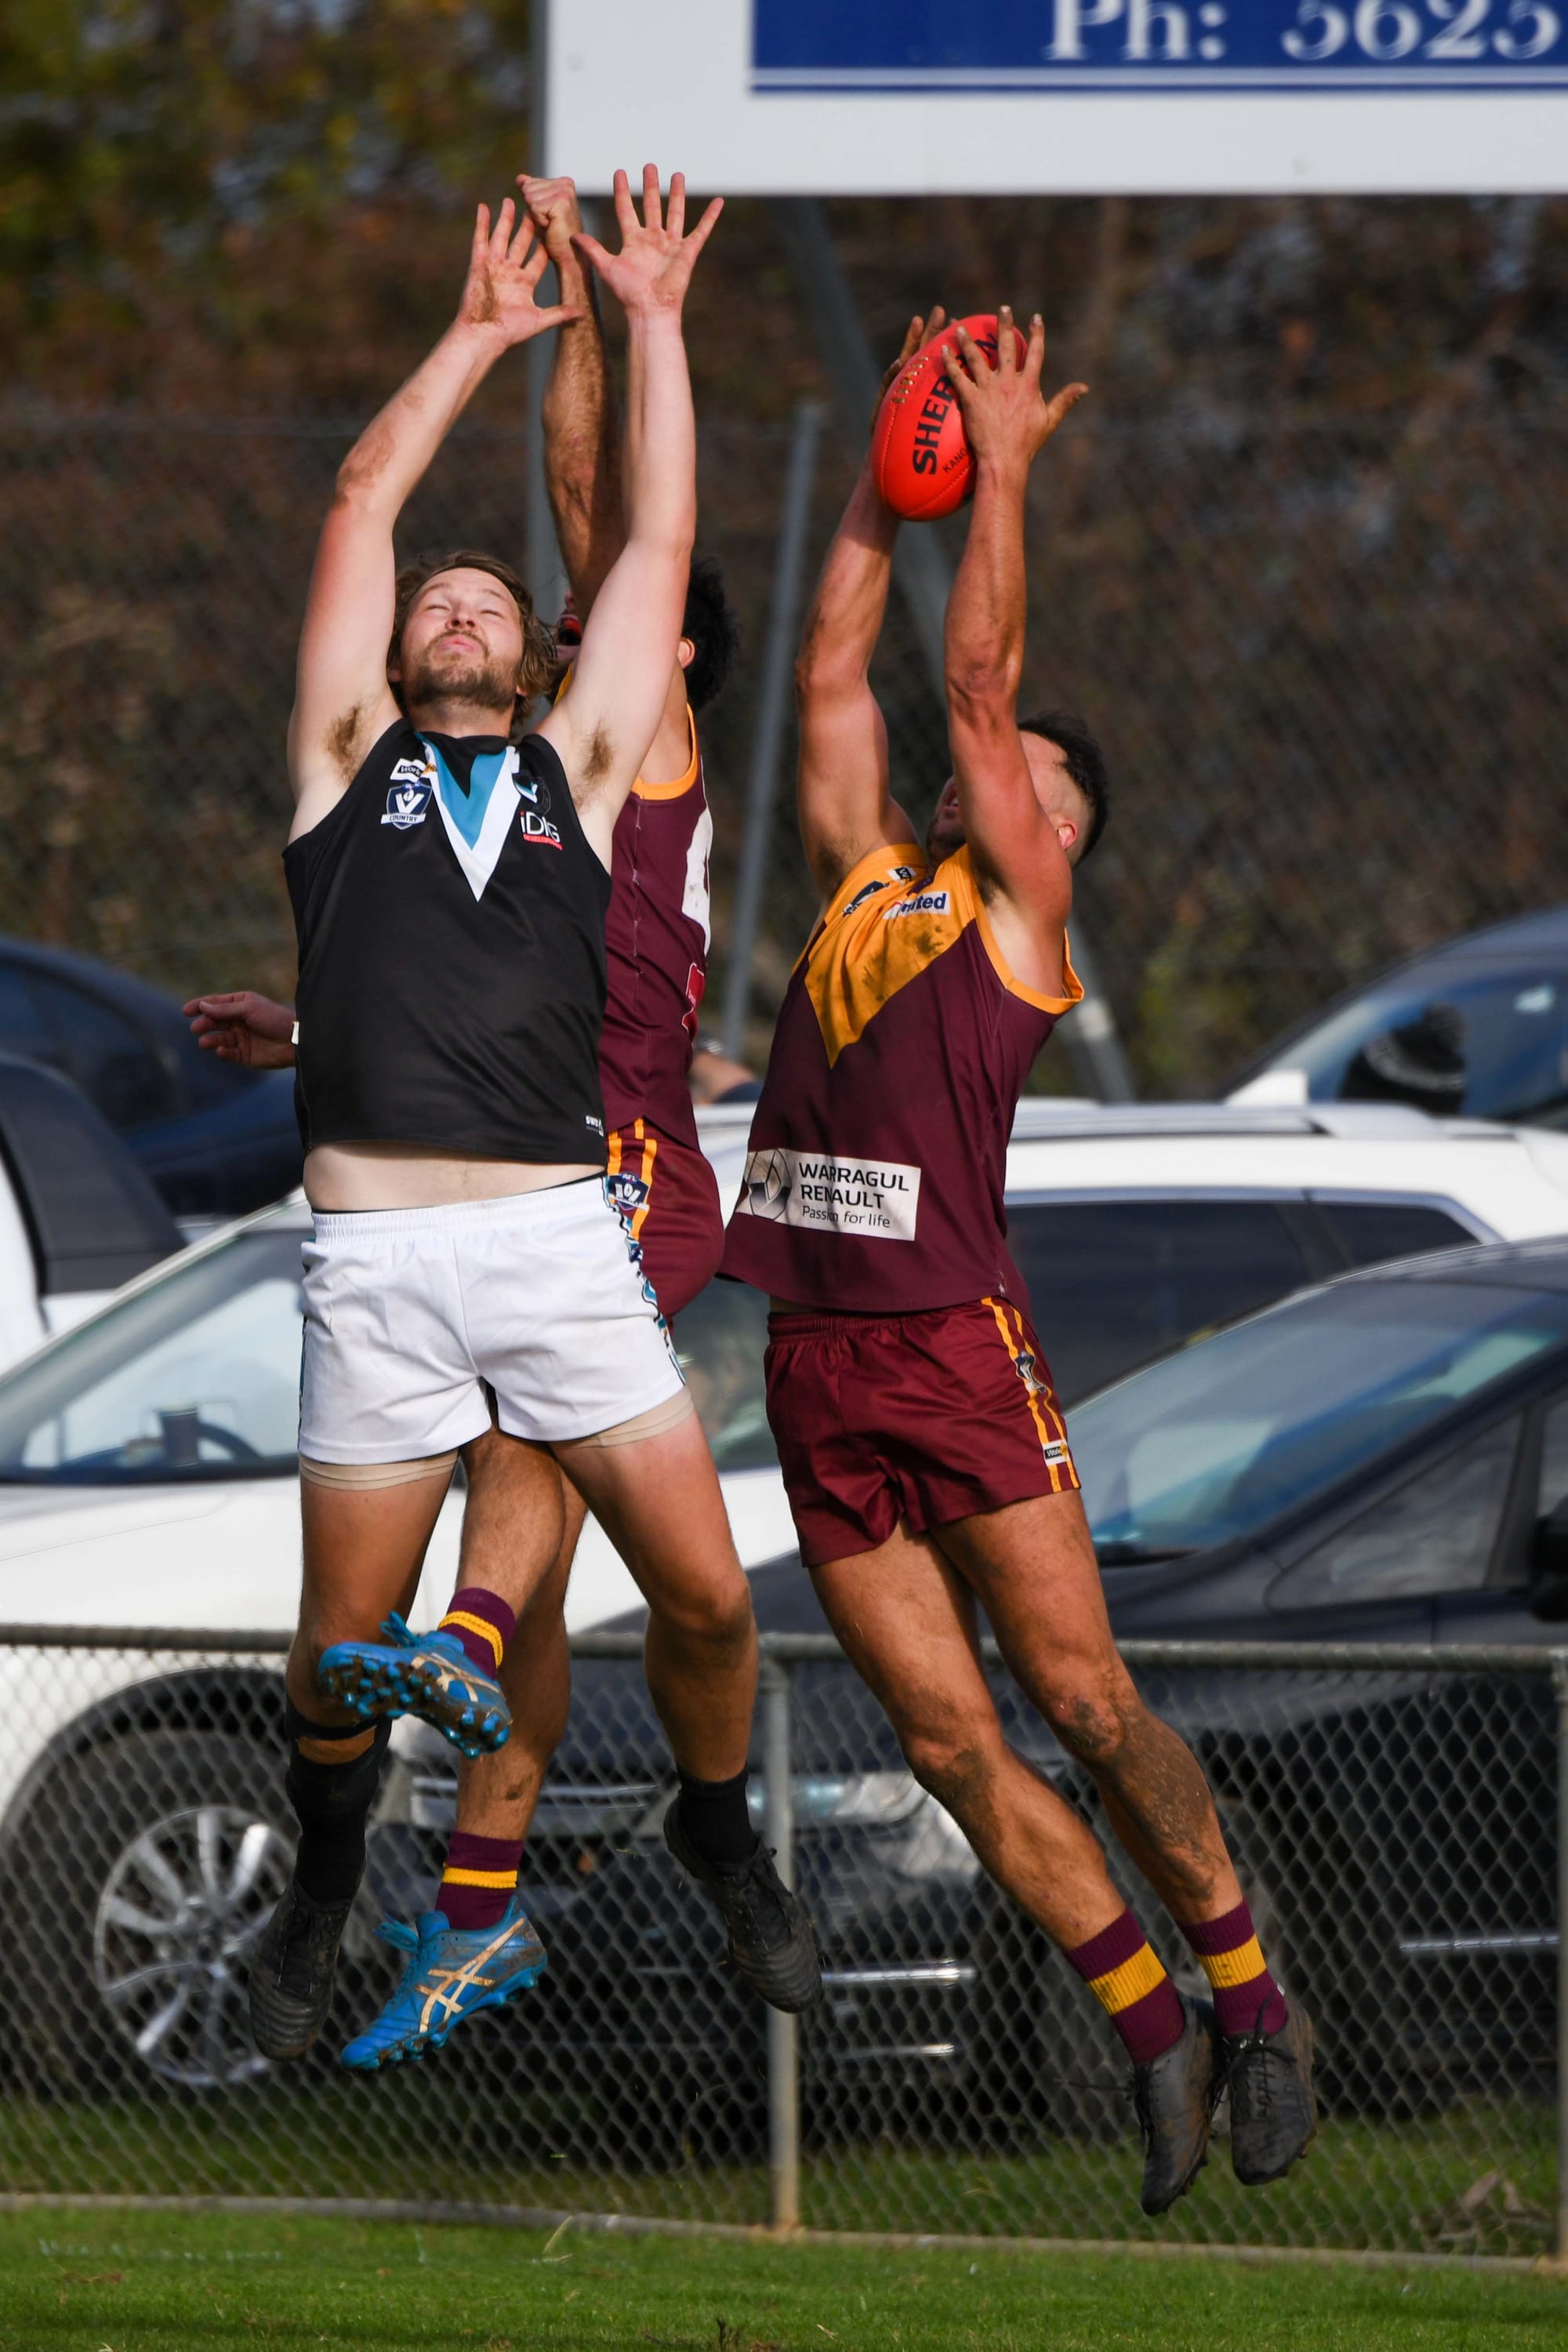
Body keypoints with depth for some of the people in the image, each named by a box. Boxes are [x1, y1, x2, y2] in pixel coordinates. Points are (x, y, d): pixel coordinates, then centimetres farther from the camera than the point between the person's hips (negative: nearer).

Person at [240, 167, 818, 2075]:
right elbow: (362, 503, 17)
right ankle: (325, 1881, 28)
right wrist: (482, 334, 25)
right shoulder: (349, 760, 17)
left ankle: (717, 1831, 23)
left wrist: (654, 322, 23)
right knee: (344, 1644, 3)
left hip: (559, 1238, 1)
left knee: (703, 1594, -4)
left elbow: (660, 545, 20)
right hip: (375, 1255, -1)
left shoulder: (576, 770, 19)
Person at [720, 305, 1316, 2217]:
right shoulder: (867, 877, 18)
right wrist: (883, 484, 21)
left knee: (1081, 1702, -6)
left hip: (956, 1343, -5)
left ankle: (1245, 1992, 7)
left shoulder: (1020, 912, 4)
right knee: (951, 1743, 2)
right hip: (817, 1365, 5)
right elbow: (836, 674, 19)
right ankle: (1153, 2035, 10)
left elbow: (977, 675, 1)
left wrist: (1004, 468, 6)